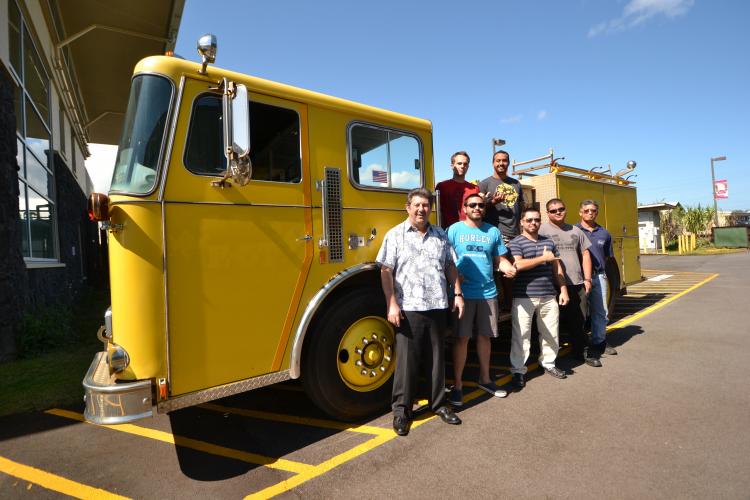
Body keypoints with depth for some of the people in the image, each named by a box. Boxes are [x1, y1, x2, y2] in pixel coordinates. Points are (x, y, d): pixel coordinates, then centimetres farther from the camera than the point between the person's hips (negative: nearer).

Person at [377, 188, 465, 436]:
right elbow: (386, 271, -5)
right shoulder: (395, 235, 0)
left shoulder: (441, 235, 12)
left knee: (437, 357, 13)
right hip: (408, 308, -4)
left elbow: (450, 266, 16)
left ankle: (438, 403, 28)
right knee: (406, 360, 2)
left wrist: (458, 294, 7)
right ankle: (401, 409, 16)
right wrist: (391, 304, -12)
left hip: (437, 307, 4)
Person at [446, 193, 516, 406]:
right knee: (462, 338, -1)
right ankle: (457, 385, 11)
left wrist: (508, 268, -8)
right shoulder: (454, 230, 0)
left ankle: (485, 378, 31)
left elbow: (500, 259, 13)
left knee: (485, 336, 14)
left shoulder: (493, 231, 10)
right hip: (463, 293, -3)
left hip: (488, 293, 4)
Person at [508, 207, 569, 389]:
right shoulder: (515, 243, -4)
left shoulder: (549, 242, 14)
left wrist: (563, 290, 11)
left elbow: (557, 268, 17)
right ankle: (518, 371, 8)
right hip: (524, 297, -5)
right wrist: (543, 258, -12)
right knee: (521, 335, -2)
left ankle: (548, 364, 32)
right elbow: (518, 265, -20)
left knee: (551, 333, 14)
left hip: (548, 296, 6)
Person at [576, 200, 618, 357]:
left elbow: (608, 256, 20)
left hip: (599, 276, 5)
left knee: (601, 312, 11)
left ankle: (599, 342, 25)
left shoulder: (604, 233, 11)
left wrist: (601, 269, 8)